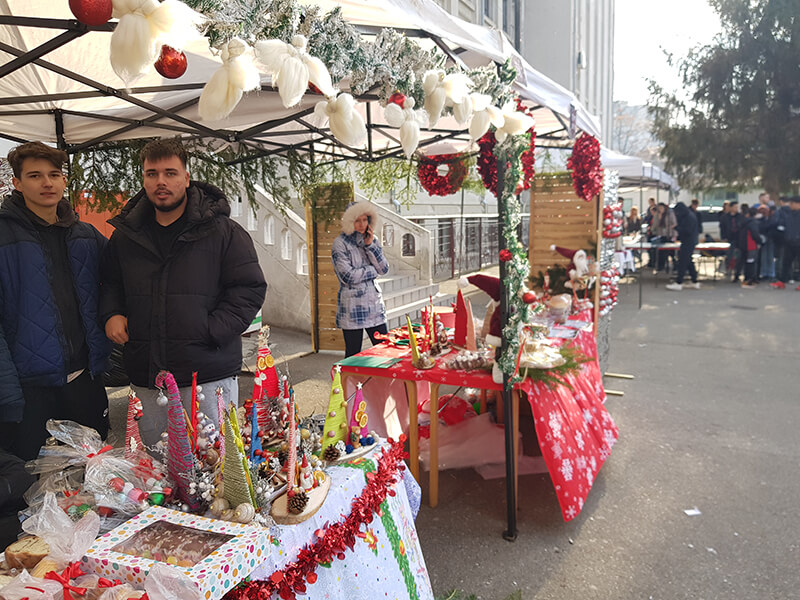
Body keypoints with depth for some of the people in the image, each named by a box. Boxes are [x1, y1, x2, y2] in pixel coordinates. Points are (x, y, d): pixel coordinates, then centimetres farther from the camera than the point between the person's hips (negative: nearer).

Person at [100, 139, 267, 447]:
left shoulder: (223, 231, -4)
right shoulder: (125, 234, 11)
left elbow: (251, 288, -6)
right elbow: (110, 282, 25)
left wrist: (212, 331, -14)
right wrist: (111, 313, 4)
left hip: (209, 375, -4)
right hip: (145, 378, 4)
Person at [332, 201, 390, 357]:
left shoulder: (372, 239, 11)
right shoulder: (340, 243, -6)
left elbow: (384, 269, 2)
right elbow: (347, 276, -16)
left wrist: (370, 245, -8)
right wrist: (373, 270, -4)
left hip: (374, 303, 5)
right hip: (352, 308, -5)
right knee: (353, 355, 2)